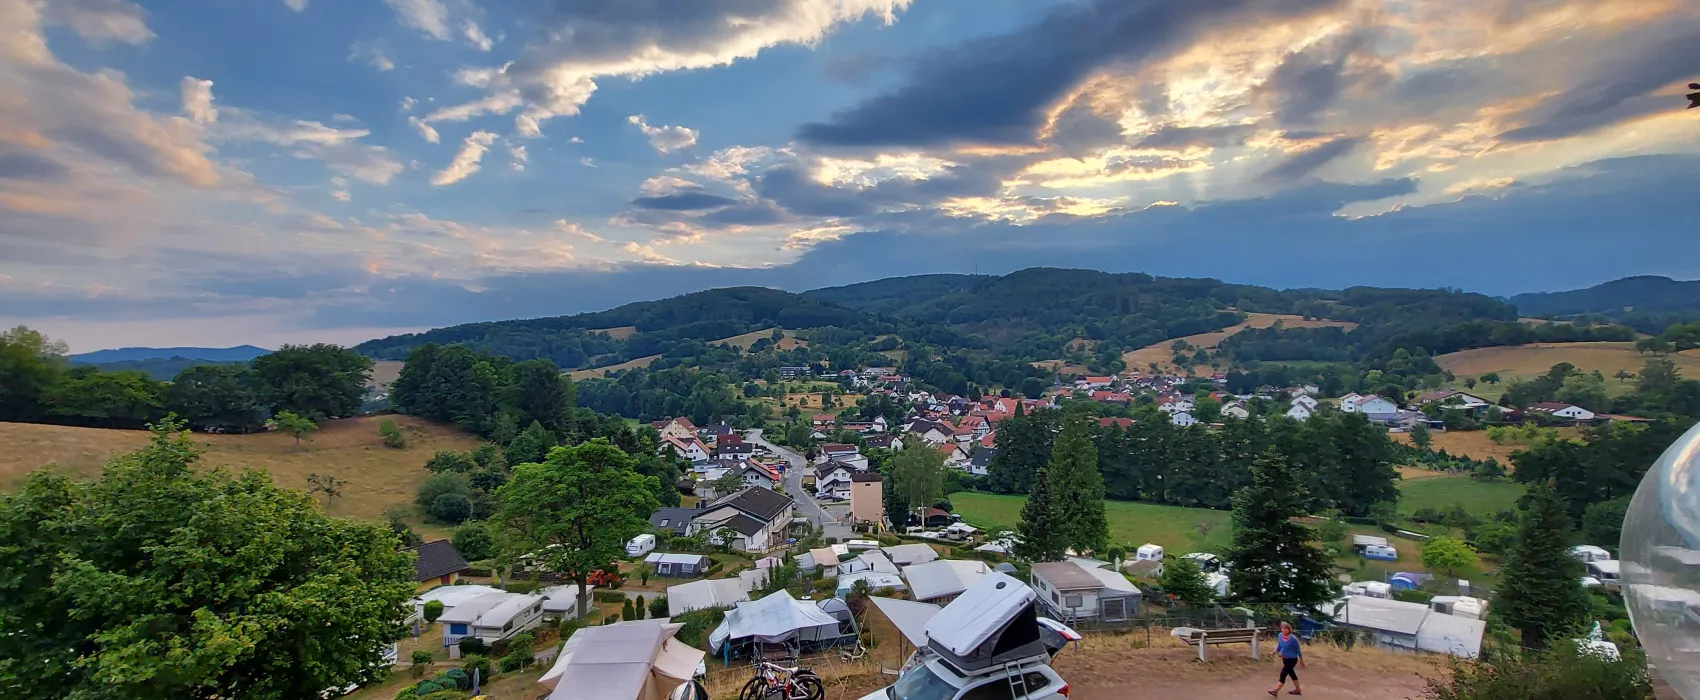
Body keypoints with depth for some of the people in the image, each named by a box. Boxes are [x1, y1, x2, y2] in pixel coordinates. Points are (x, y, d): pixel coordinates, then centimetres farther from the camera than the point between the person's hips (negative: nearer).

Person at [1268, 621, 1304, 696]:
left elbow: (1298, 650, -11)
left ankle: (1276, 691, -5)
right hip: (1285, 658, 7)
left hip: (1292, 659, -7)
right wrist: (1276, 650, -9)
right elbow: (1279, 645, 10)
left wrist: (1301, 660, 0)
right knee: (1291, 673, 20)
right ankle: (1298, 690, 38)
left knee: (1283, 674, -8)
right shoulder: (1280, 635, -7)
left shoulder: (1293, 639, -25)